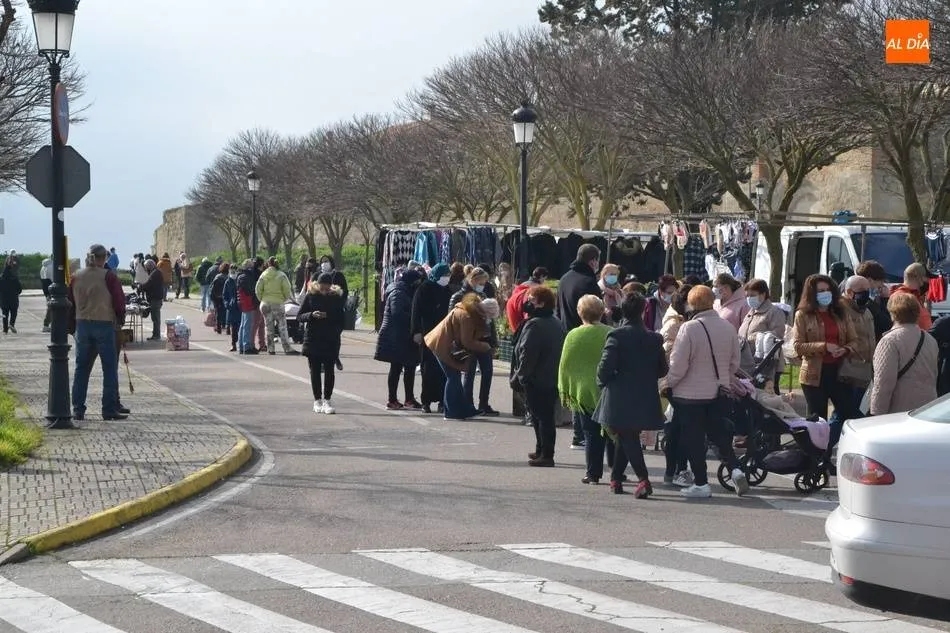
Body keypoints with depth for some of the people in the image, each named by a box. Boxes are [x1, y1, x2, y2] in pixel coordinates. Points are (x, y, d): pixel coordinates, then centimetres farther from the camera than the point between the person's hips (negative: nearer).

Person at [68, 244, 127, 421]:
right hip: (105, 325, -4)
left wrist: (73, 327, 16)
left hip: (83, 325, 4)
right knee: (110, 369, 3)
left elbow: (70, 304, 9)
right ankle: (109, 410, 1)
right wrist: (120, 319, 10)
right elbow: (119, 301, -7)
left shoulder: (76, 278, 5)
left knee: (81, 369, 10)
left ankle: (78, 410, 9)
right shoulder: (109, 277, -9)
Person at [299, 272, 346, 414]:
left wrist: (336, 333, -6)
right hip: (313, 341, 0)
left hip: (331, 340, 0)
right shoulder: (311, 296, 0)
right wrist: (312, 315, -18)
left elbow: (341, 320, 8)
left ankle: (327, 400, 4)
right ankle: (317, 400, 10)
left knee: (329, 371, -2)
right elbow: (299, 316, 0)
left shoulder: (336, 298, 2)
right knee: (315, 371, 3)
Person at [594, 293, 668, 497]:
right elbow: (663, 370, 5)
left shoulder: (616, 336, -11)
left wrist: (602, 382, 2)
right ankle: (616, 479, 25)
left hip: (620, 400, -4)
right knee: (624, 438, 18)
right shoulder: (655, 339, 1)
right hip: (646, 400, 4)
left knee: (627, 439, -1)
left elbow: (605, 366, -17)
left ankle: (643, 479, -16)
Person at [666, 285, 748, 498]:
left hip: (690, 394, -6)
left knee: (693, 439, 5)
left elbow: (678, 365, -18)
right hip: (718, 393, 6)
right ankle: (735, 469, 4)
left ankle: (701, 484, 9)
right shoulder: (728, 327, -1)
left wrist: (668, 384, -1)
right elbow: (734, 362, 9)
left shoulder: (689, 328, -20)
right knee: (720, 434, 20)